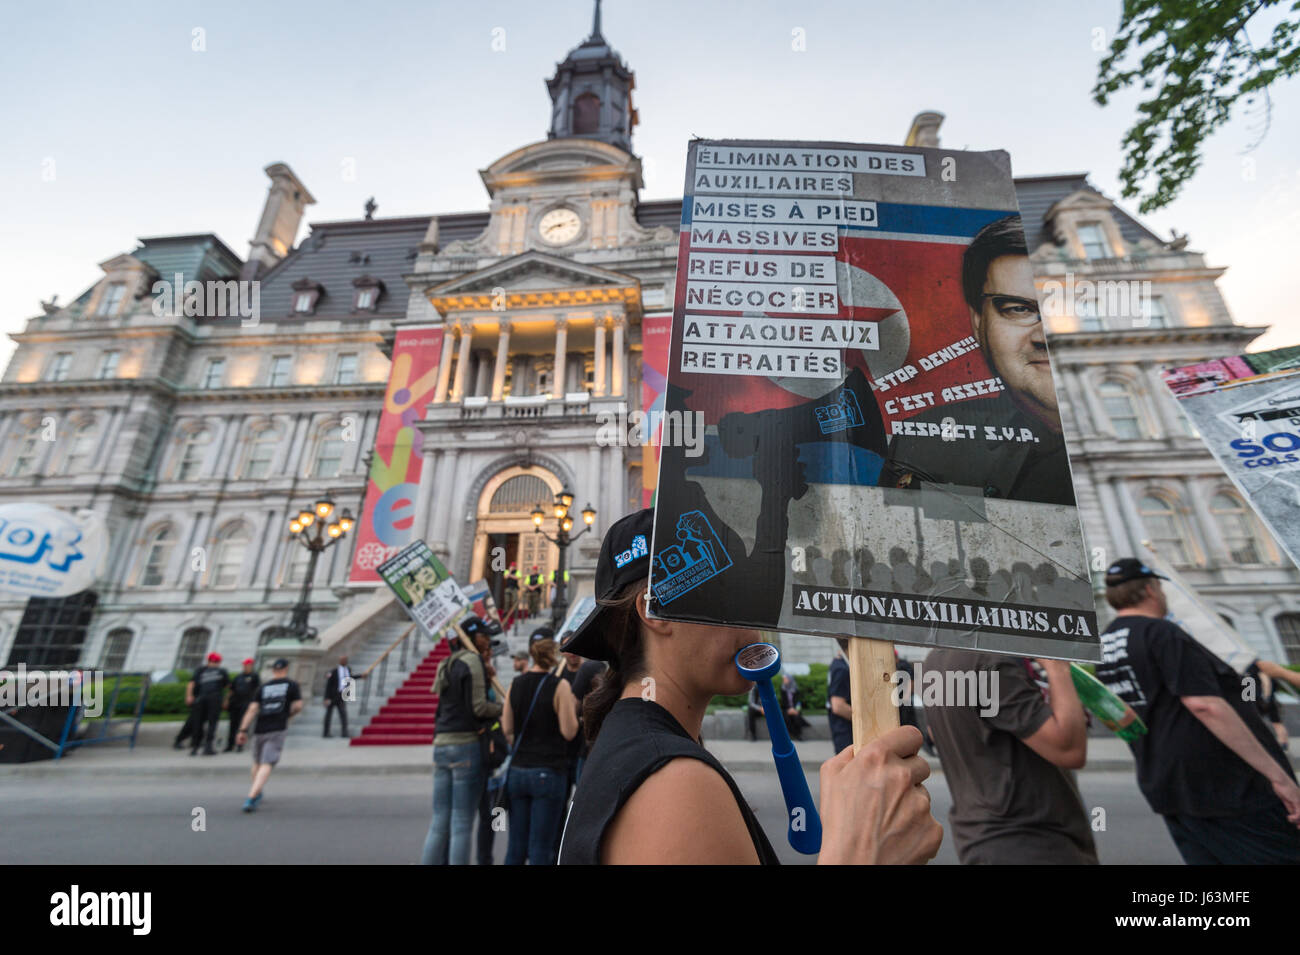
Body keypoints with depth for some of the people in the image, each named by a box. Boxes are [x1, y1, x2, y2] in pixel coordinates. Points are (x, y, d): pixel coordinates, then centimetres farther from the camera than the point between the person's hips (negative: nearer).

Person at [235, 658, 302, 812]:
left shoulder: (263, 687, 10)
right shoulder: (292, 685, 4)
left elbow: (252, 709, 1)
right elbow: (298, 706, -2)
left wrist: (243, 730, 1)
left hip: (260, 730, 4)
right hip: (278, 730, -4)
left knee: (257, 762, 22)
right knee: (267, 764, -7)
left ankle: (257, 794, 36)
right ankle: (251, 798, -21)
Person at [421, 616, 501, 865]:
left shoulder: (446, 664, 15)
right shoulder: (472, 660, -11)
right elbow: (478, 707, -14)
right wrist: (504, 707, 0)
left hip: (441, 745, 8)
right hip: (466, 744, -8)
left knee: (439, 821, 14)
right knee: (462, 823, 1)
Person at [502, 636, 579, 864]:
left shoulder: (515, 684, 2)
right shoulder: (560, 685, -12)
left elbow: (507, 729, 7)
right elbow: (569, 732, -12)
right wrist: (573, 709, 5)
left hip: (518, 771, 5)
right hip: (548, 772, -5)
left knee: (515, 845, 15)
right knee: (541, 848, 5)